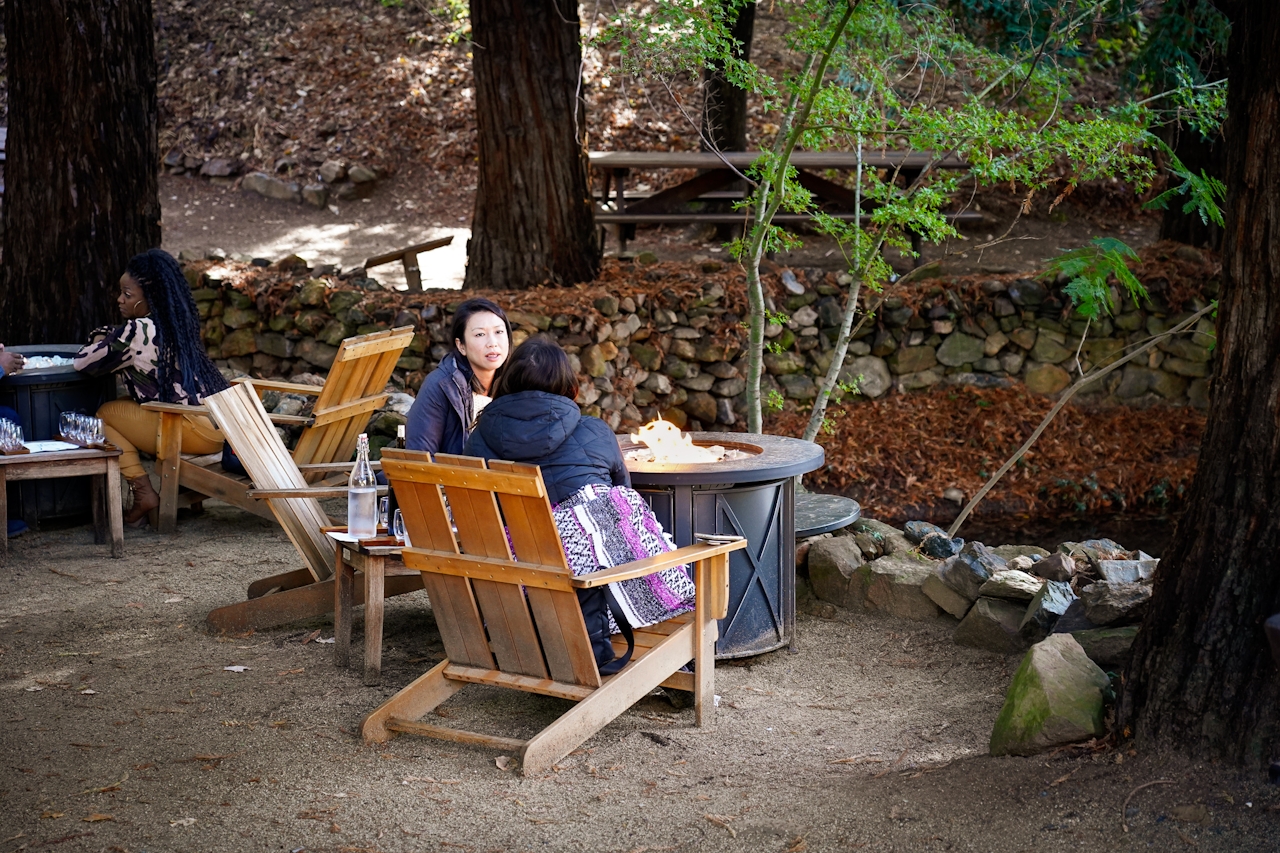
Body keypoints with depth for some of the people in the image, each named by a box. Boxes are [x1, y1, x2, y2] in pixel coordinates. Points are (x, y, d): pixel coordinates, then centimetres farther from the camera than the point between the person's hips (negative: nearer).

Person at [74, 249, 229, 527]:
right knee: (126, 407, 25)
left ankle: (143, 493, -2)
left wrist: (99, 340, 17)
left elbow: (84, 362, -3)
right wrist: (109, 339, 10)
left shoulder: (138, 331, -12)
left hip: (196, 432, -9)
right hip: (219, 424, 9)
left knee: (106, 413, 5)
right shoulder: (178, 323, 14)